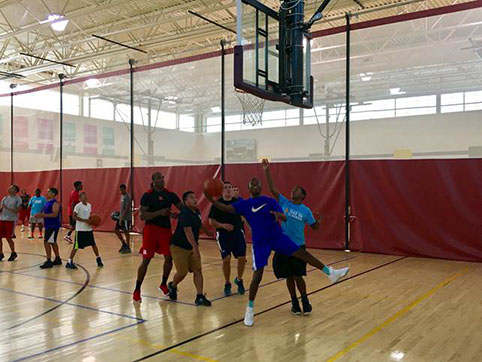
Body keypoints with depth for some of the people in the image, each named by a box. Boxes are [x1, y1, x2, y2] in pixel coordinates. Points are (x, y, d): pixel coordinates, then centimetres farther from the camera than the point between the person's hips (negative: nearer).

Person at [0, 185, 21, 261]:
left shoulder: (18, 199, -5)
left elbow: (17, 211, -13)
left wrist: (7, 208, -22)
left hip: (11, 220, -6)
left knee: (8, 238, -3)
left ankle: (13, 253, 16)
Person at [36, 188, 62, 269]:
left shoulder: (55, 203, -15)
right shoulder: (47, 202, 14)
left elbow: (55, 214, -26)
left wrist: (43, 215, -28)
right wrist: (39, 215, 5)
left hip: (53, 226, -10)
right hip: (48, 226, 10)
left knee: (46, 242, -12)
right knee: (53, 242, 17)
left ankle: (49, 261, -9)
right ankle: (58, 259, 27)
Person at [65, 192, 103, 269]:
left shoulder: (89, 205, 9)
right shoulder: (78, 206, -12)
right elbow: (74, 216, -17)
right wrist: (85, 220, -23)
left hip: (89, 228, 6)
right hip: (80, 229, -6)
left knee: (93, 244, 12)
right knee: (76, 246, -3)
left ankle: (98, 259, 26)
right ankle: (69, 262, 6)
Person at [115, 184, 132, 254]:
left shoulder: (127, 197, -17)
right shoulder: (122, 196, 12)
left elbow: (126, 209, -22)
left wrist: (121, 218, -23)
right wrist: (119, 214, 14)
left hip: (126, 218, -9)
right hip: (121, 217, 9)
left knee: (126, 232, -1)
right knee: (116, 230, 9)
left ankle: (127, 248, 9)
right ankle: (124, 244, 20)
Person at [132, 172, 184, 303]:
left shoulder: (170, 194, 5)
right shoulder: (147, 196, -8)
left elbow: (184, 208, 4)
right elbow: (142, 216, -16)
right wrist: (160, 212, -25)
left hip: (166, 229, 5)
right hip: (151, 229, -4)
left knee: (169, 257, 5)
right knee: (146, 260, -2)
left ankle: (163, 285, 28)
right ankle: (137, 290, 11)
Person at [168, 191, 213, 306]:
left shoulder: (197, 212, 3)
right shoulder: (184, 214, -23)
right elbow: (188, 231, -35)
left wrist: (207, 232, 36)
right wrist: (195, 247, -44)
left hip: (192, 247, 7)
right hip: (179, 247, -7)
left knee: (197, 270, -2)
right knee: (182, 272, -2)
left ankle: (200, 297, 0)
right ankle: (173, 286, 31)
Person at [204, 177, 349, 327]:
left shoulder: (270, 201, 3)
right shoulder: (244, 204, 3)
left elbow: (284, 218, -5)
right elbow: (227, 209, -5)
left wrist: (278, 214, -29)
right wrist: (211, 200, -20)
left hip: (278, 236, 2)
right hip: (260, 242, -1)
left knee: (302, 253, -5)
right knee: (257, 276, -5)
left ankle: (331, 273, 8)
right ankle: (250, 309, 10)